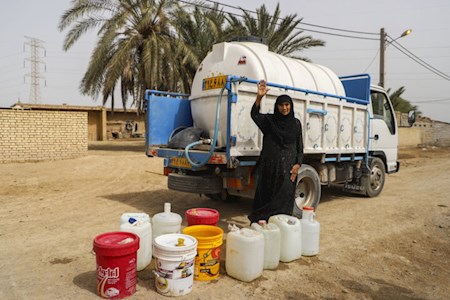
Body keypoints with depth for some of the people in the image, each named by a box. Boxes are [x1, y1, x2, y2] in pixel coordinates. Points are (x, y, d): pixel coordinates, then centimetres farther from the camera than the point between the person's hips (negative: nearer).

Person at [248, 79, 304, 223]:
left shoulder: (296, 123, 8)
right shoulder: (269, 120, 4)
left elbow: (300, 146, 9)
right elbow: (255, 115, -13)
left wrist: (298, 163, -2)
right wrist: (259, 97, -26)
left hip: (288, 167, 1)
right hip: (270, 164, 0)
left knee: (285, 196, -2)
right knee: (266, 195, 2)